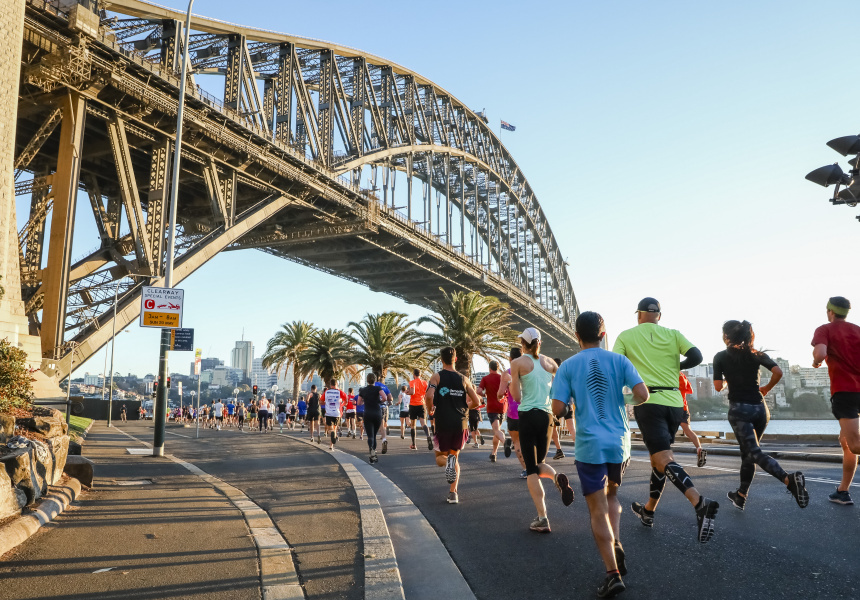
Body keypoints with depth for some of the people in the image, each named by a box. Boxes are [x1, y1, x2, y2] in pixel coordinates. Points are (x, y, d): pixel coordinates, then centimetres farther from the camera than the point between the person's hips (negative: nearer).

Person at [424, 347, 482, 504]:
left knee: (440, 458, 15)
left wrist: (429, 409, 2)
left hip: (443, 424, -2)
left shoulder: (437, 377, -1)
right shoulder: (463, 379, 8)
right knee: (455, 456, 18)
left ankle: (447, 461, -22)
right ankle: (453, 493, 7)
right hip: (460, 423, 3)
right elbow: (476, 401, 8)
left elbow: (429, 395, -18)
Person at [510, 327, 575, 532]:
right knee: (540, 463, 21)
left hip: (528, 415, -4)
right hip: (547, 415, 4)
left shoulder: (518, 363, -3)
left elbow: (516, 397, -3)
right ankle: (557, 477, -13)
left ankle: (542, 518, -5)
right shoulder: (548, 362, 8)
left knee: (531, 469, 2)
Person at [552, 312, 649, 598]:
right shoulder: (619, 360, 0)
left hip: (589, 446, -2)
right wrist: (628, 402, 12)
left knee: (598, 510, 4)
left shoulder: (568, 366, -4)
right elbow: (642, 394, -10)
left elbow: (558, 409, -10)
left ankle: (613, 574, 0)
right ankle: (616, 544, 7)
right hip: (620, 444, 3)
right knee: (611, 495, 26)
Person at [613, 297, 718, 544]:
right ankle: (648, 511, 28)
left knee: (664, 459, -13)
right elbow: (696, 356, -2)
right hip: (674, 403, 4)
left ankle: (699, 502, -37)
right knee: (659, 455, 18)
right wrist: (677, 366, 16)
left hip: (648, 403, -4)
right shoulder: (673, 334, 9)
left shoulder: (626, 336, 3)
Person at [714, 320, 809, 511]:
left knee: (754, 453, -12)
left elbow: (718, 386, -2)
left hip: (739, 409, -5)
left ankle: (789, 479, -36)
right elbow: (778, 372, -8)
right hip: (760, 409, 5)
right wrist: (767, 388, 9)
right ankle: (740, 496, 25)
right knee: (747, 454, 17)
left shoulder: (721, 357, 0)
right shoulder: (757, 354, 7)